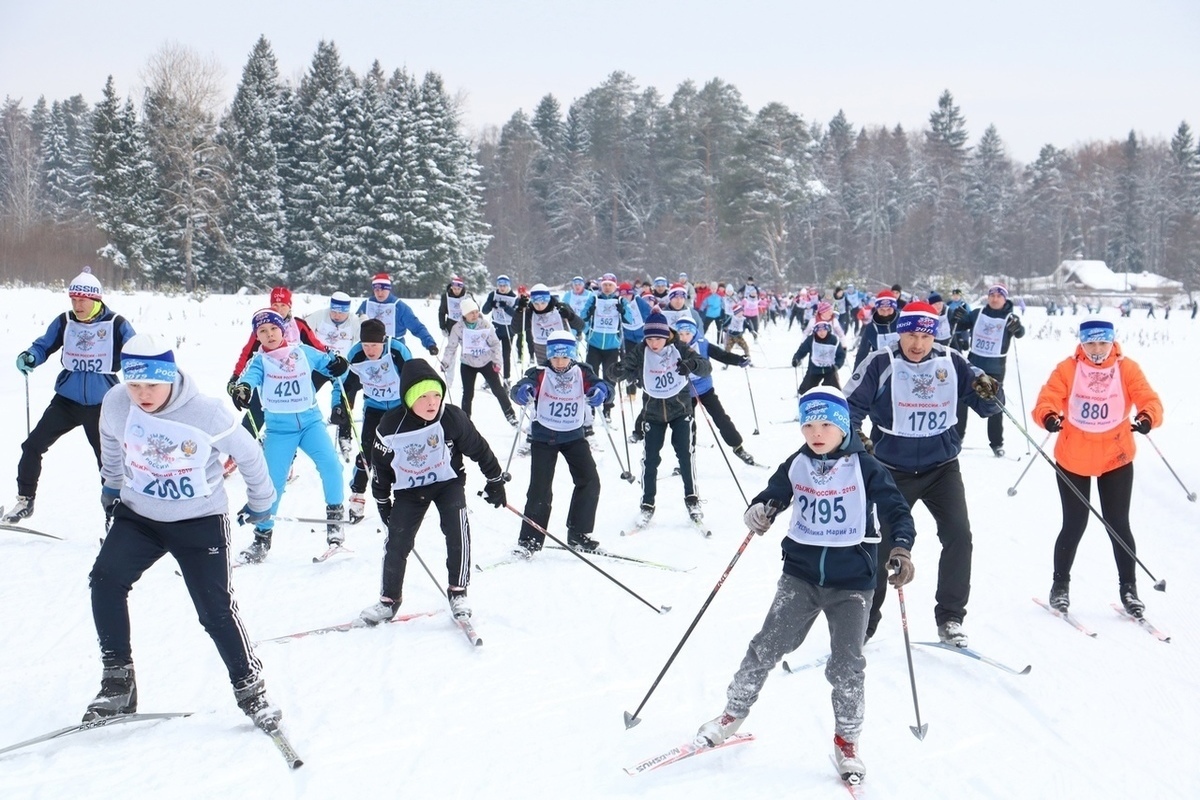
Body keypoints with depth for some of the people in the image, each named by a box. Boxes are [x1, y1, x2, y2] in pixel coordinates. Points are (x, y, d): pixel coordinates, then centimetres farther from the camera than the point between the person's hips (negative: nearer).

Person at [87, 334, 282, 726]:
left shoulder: (206, 412, -23)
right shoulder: (115, 404, -12)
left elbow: (248, 453, -6)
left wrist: (261, 500, 7)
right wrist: (111, 485, 25)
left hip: (200, 521, -3)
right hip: (137, 515, 4)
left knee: (216, 609, -7)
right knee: (105, 580, -15)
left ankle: (249, 687, 13)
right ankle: (117, 682, -3)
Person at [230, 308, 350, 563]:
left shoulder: (303, 352, 5)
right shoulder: (260, 360, 1)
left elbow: (327, 363, 6)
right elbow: (250, 374, -19)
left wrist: (338, 364, -20)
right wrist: (242, 387, -43)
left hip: (310, 420, 0)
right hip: (279, 428, 0)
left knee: (330, 463, -21)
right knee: (272, 482, -1)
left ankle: (334, 518, -3)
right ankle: (262, 537, 16)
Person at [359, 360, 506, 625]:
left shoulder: (452, 418, -22)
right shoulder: (391, 426, -20)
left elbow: (479, 449, -6)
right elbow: (381, 465, -2)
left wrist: (495, 480, 4)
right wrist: (382, 500, 7)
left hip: (448, 482, -1)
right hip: (409, 489, 1)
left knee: (457, 530, -22)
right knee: (397, 542, -2)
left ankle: (458, 592, -6)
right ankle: (389, 599, 18)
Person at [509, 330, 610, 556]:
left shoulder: (582, 373, -6)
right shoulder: (540, 374, -13)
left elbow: (602, 386, -16)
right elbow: (520, 388, -28)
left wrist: (601, 391, -41)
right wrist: (523, 391, -53)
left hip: (573, 435, 3)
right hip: (543, 436, -3)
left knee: (590, 481, -4)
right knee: (540, 488, -9)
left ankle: (578, 534, 10)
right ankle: (529, 540, 2)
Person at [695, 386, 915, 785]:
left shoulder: (865, 468, -8)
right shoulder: (796, 465, 0)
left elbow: (897, 510, -5)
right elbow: (773, 495, 9)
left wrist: (901, 548, -21)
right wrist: (759, 511, -14)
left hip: (851, 579, -2)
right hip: (801, 573, 2)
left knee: (846, 664, 0)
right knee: (767, 646, 0)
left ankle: (847, 741, 18)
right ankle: (733, 713, 17)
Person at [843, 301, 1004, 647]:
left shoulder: (952, 363, -3)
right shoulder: (879, 365, -11)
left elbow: (985, 405, 2)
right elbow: (850, 407, -8)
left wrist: (990, 393, -21)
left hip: (942, 466, 2)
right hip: (893, 469, -2)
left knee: (959, 535, -9)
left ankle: (950, 617, 8)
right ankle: (863, 622, 19)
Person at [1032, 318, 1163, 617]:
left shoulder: (1127, 369, -5)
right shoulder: (1067, 369, -8)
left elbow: (1149, 400, -13)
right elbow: (1047, 400, -16)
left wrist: (1147, 418, -36)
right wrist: (1048, 416, -38)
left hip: (1116, 458, 1)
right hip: (1073, 459, -1)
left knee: (1119, 525, 5)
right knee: (1074, 525, 6)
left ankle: (1128, 587, 21)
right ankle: (1060, 584, 25)